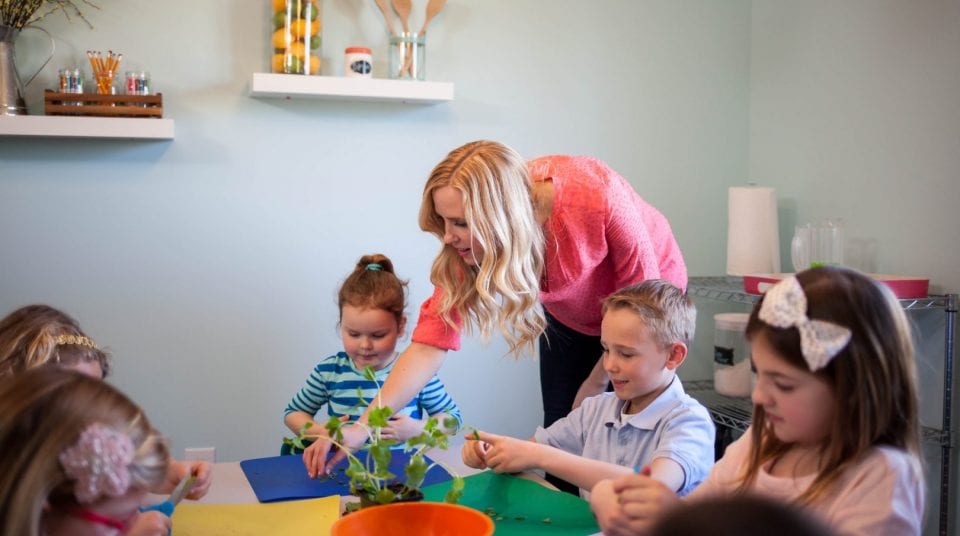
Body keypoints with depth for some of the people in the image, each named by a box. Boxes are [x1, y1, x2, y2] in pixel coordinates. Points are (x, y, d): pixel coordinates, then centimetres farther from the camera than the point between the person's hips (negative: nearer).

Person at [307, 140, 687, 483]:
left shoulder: (598, 198, -40)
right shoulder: (468, 244, -28)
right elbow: (431, 342, -28)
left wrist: (597, 381, -16)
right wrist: (362, 429, -36)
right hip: (570, 315, 3)